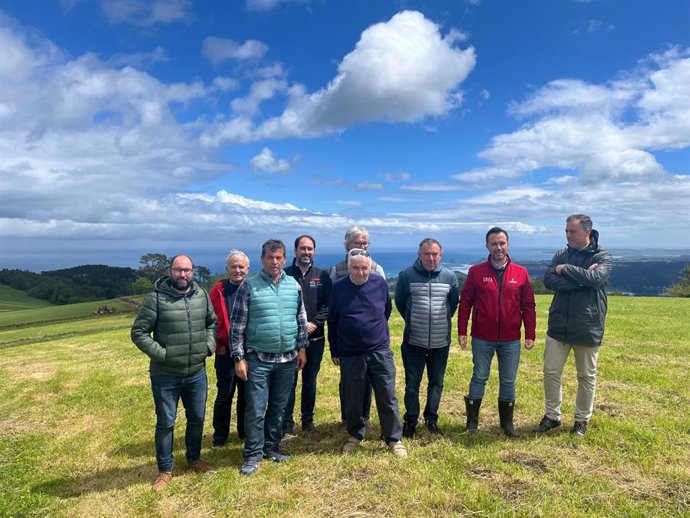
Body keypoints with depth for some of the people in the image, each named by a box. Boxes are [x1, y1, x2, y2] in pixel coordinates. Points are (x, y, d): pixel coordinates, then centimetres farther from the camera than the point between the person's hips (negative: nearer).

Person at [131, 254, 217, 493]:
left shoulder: (202, 295, 0)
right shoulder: (156, 298, -14)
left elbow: (212, 322, 14)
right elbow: (138, 332, -11)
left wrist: (209, 346, 0)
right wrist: (160, 353, -17)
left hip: (197, 374, 4)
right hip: (165, 376, -4)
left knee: (197, 419, 18)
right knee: (165, 424, 10)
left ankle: (194, 459, 40)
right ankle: (165, 470, 29)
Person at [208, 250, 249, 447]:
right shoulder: (219, 291, -2)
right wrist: (218, 344, -8)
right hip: (226, 352, -1)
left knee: (247, 393, 14)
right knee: (225, 394, 6)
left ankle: (245, 431, 30)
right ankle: (220, 436, 23)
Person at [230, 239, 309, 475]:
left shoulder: (294, 285, 4)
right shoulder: (249, 286, -7)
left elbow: (301, 319, 12)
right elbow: (237, 325, -6)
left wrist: (301, 348, 9)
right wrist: (239, 358, -8)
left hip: (287, 359, 4)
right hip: (258, 359, -3)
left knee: (278, 408, 15)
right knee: (256, 410, 1)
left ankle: (271, 447, 31)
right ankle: (253, 455, 18)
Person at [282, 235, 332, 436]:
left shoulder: (322, 276, 6)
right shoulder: (285, 274, -1)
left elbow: (327, 304, 0)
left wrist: (314, 323, -13)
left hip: (315, 338, 2)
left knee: (310, 381, 13)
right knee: (290, 381, 3)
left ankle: (308, 419, 27)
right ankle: (287, 423, 15)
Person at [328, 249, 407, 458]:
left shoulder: (380, 283, -3)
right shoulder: (339, 288, -4)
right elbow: (332, 322, 4)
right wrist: (334, 351, 7)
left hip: (380, 352, 0)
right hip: (349, 355, 0)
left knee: (388, 397, 6)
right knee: (353, 400, 12)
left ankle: (394, 439, 22)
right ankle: (355, 436, 33)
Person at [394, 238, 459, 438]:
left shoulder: (450, 276, -1)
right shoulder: (406, 275, -7)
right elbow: (400, 303, 6)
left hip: (441, 342, 2)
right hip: (413, 341, -2)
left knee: (437, 383, 13)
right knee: (412, 384, 5)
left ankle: (431, 419, 29)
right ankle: (410, 420, 21)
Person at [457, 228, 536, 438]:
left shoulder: (521, 273, 2)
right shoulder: (476, 272, -2)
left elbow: (529, 306, 4)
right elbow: (465, 303, -1)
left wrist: (530, 334, 0)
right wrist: (462, 331, -4)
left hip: (511, 340, 1)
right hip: (482, 339, -1)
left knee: (508, 381, 11)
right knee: (479, 378, 7)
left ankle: (507, 422, 27)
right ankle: (472, 420, 21)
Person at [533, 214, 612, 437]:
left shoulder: (602, 256, -6)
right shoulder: (561, 254, 4)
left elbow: (595, 279, -26)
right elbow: (549, 280, -12)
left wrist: (565, 270, -16)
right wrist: (581, 279, -21)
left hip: (587, 328, -3)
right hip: (558, 325, 3)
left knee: (587, 376, 12)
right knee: (551, 372, 8)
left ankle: (582, 419, 30)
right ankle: (552, 415, 26)